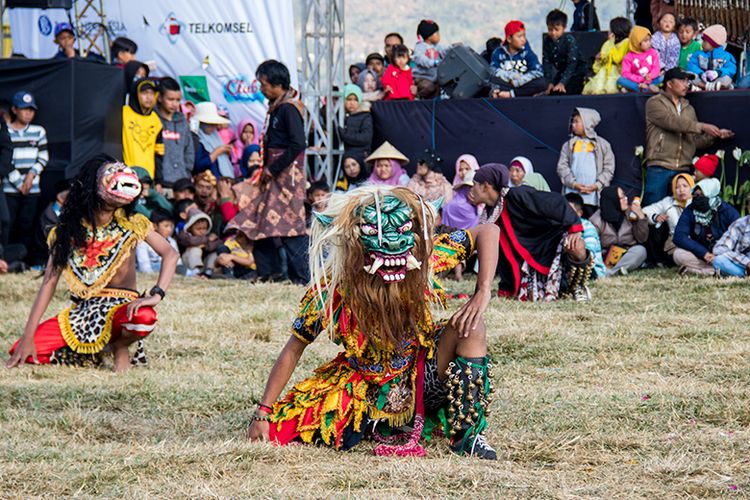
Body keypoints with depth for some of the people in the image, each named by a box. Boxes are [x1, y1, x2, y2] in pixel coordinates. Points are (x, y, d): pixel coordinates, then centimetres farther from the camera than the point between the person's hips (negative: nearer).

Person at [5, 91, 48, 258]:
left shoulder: (39, 131, 8)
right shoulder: (4, 132, -1)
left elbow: (43, 158, 9)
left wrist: (32, 174, -8)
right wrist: (19, 183, -7)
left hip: (32, 188, 2)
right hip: (9, 188, -2)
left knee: (26, 225, 1)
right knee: (8, 226, -6)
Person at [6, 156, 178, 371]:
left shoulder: (130, 223, -5)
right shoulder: (67, 230, -1)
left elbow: (169, 254, -12)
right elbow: (50, 282, -3)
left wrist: (156, 295, -29)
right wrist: (28, 337, -10)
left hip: (121, 306, -2)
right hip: (82, 311, 2)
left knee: (144, 318, -41)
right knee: (20, 351, -18)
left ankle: (119, 346, -3)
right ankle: (93, 354, 8)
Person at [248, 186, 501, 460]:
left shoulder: (423, 259, -18)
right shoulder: (333, 287, -22)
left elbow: (488, 232, -12)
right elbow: (294, 349, -13)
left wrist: (482, 294, -26)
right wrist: (263, 414, -16)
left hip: (422, 381, 0)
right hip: (366, 392, 0)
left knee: (469, 325, -26)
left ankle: (467, 434, -19)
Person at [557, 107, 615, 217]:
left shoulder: (602, 144, 6)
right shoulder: (569, 145, 11)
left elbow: (609, 168, 4)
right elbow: (562, 167, 4)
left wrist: (597, 185, -10)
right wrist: (574, 184, -11)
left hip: (593, 195, -2)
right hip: (572, 194, 2)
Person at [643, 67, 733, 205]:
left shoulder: (689, 109, 21)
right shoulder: (655, 103, 3)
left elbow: (696, 142, 17)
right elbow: (672, 122, -14)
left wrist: (716, 135, 0)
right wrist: (702, 127, -18)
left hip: (683, 171, 5)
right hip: (659, 169, -5)